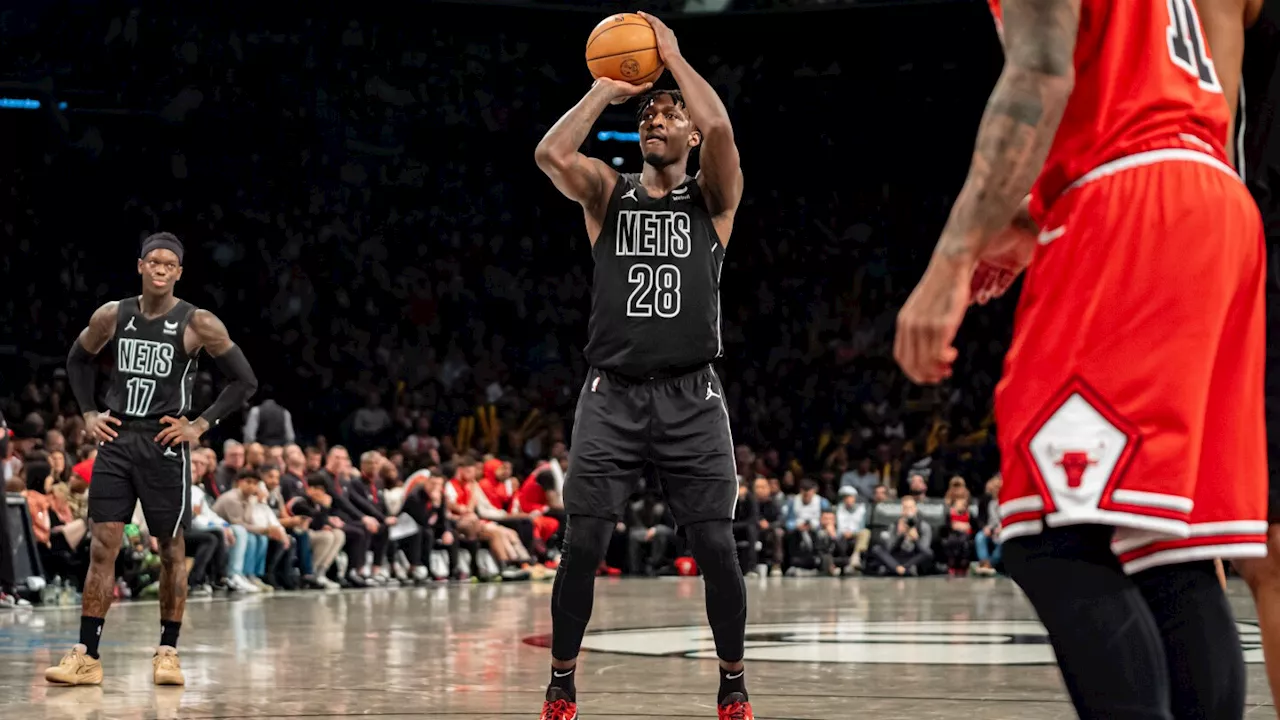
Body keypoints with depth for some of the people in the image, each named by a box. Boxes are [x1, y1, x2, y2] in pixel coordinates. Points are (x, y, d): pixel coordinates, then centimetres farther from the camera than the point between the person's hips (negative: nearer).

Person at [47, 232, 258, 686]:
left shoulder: (197, 324, -8)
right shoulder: (112, 317, 3)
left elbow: (245, 381, -3)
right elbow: (78, 361, 21)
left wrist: (201, 425, -8)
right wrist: (88, 414, 9)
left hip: (165, 445, -3)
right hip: (116, 442, 3)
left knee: (171, 551, 4)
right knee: (102, 547, -2)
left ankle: (168, 652, 16)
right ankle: (86, 657, -2)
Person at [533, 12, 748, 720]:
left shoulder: (712, 198, 8)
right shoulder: (608, 192, 12)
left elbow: (719, 127, -12)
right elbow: (551, 153, -8)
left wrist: (672, 55, -1)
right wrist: (606, 89, 2)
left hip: (692, 398, -1)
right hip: (612, 395, 1)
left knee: (717, 549, -4)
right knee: (580, 548, -4)